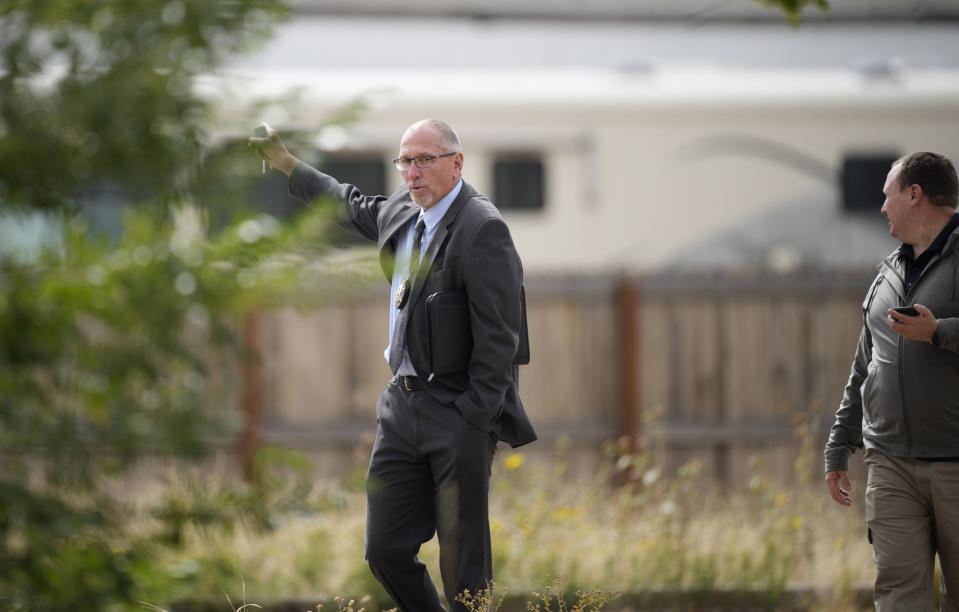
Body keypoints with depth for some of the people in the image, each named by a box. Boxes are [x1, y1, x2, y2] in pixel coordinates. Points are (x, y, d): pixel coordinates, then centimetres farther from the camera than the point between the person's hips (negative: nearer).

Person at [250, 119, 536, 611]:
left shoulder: (482, 228, -13)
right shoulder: (403, 212, 11)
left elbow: (498, 335, -16)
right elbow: (354, 206, 35)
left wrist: (475, 419, -18)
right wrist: (285, 164, 38)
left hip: (459, 411, -8)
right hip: (402, 405, 8)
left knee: (464, 565, -5)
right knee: (385, 549, 8)